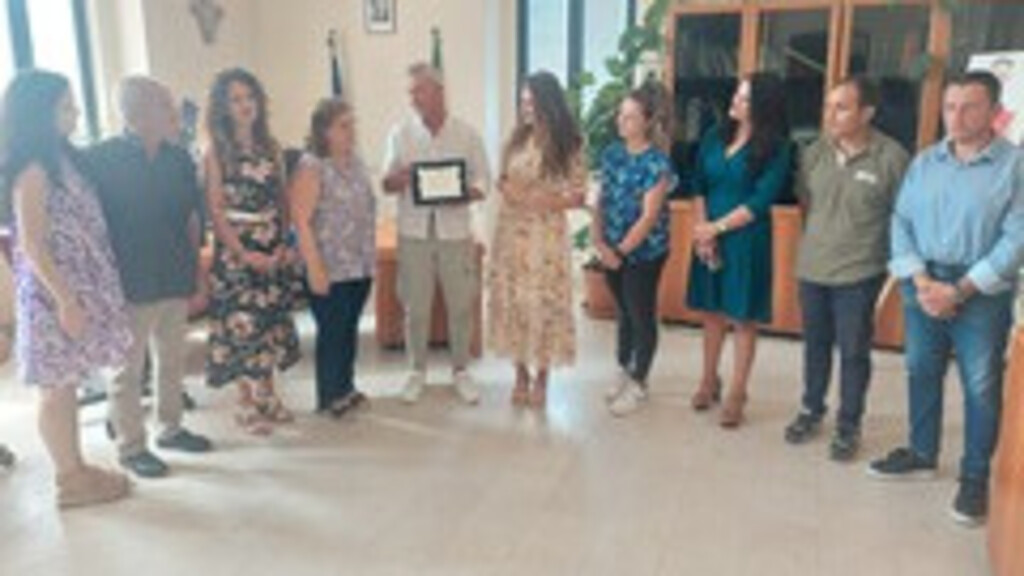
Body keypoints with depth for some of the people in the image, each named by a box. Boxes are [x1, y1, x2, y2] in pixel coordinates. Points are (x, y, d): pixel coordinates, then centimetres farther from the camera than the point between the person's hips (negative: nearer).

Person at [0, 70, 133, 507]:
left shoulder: (62, 158, 9)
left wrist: (81, 295, 11)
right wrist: (65, 301, -18)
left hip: (79, 287, 8)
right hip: (54, 293, -8)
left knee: (69, 385, 16)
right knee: (56, 389, 4)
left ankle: (77, 468, 27)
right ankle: (70, 482, 16)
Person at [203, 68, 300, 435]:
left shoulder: (270, 147, 7)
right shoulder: (218, 152, -6)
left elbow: (282, 199, 8)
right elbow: (216, 211, -10)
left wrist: (283, 243, -3)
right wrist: (245, 253, -15)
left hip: (273, 249, 5)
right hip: (236, 249, -4)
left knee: (270, 323, 10)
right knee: (242, 324, 0)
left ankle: (268, 396, 24)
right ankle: (248, 407, 12)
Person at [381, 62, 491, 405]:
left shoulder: (467, 135, 2)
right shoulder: (400, 134, 4)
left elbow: (483, 181, 2)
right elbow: (386, 184, 3)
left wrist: (466, 194, -19)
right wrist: (399, 180, -20)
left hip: (455, 231, 0)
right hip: (414, 232, 1)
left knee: (461, 305, 5)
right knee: (415, 308, 6)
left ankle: (461, 370, 23)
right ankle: (417, 370, 24)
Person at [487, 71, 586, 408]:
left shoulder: (566, 145, -6)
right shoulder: (518, 138, 7)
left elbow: (578, 196, -6)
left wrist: (541, 200, -18)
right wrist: (506, 189, -8)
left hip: (546, 234, -4)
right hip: (511, 231, 4)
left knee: (543, 301, 1)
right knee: (513, 298, 7)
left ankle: (541, 377, 18)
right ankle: (521, 374, 22)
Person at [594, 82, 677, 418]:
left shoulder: (657, 163, -15)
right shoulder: (612, 153, 5)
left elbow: (649, 216, -18)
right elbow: (601, 201, 6)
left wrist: (621, 251, -16)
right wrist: (599, 241, -6)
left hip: (644, 253, -6)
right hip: (612, 250, 6)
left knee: (643, 316, 7)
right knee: (624, 313, 18)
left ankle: (638, 384, 21)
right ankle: (625, 372, 34)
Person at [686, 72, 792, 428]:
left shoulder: (775, 148, -7)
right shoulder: (715, 137, 6)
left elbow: (760, 201, -13)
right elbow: (699, 186, 5)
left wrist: (717, 228, -15)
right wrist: (702, 231, -7)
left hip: (746, 240, -4)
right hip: (709, 235, 4)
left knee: (743, 318, 3)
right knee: (712, 312, 12)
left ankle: (736, 395, 14)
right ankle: (709, 381, 28)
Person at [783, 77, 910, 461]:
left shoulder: (892, 157, -13)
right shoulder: (813, 153, 0)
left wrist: (890, 260, -5)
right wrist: (820, 237, 10)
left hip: (859, 274, -4)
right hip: (812, 269, 4)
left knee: (854, 352, 8)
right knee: (815, 346, 17)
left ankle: (849, 426, 25)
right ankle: (811, 411, 36)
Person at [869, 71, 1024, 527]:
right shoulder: (924, 162, 6)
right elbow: (902, 222, 3)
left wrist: (960, 290, -16)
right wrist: (920, 280, -10)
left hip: (982, 294, -4)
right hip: (922, 285, 4)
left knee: (981, 386, 4)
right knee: (921, 373, 14)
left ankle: (975, 477, 20)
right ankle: (922, 453, 33)